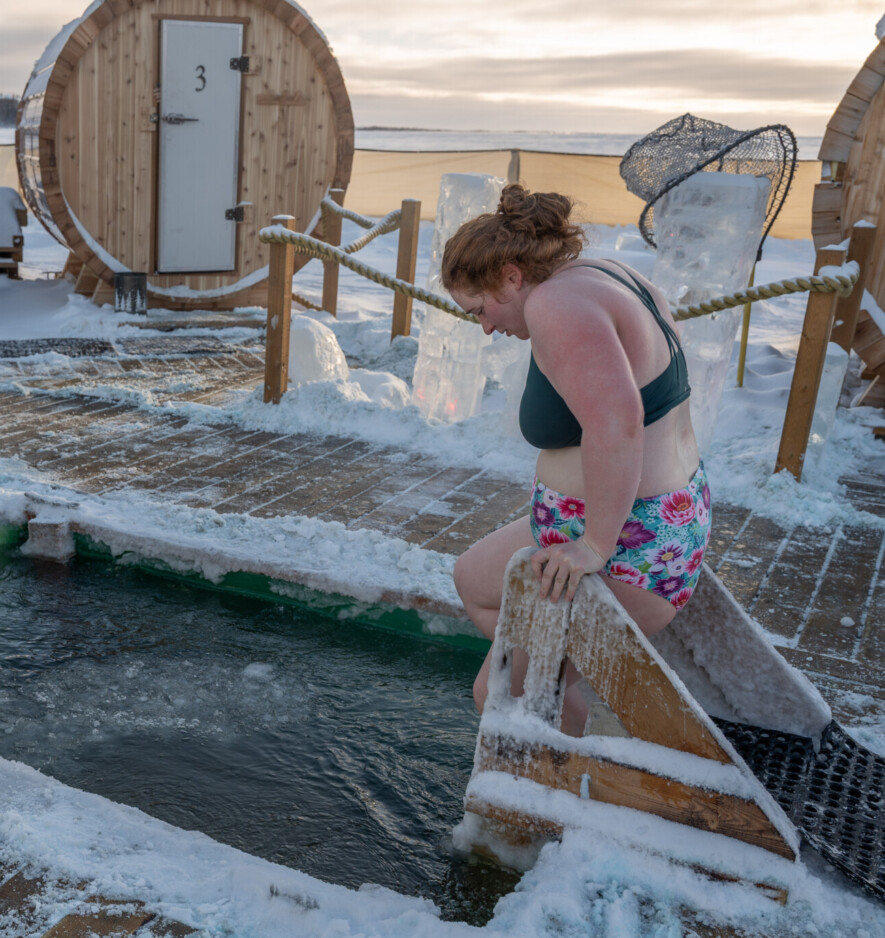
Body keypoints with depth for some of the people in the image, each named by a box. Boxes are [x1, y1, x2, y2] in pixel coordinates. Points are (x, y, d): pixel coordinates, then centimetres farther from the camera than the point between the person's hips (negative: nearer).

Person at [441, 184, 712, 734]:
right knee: (474, 578, 26)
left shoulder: (556, 303, -23)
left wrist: (596, 544, -30)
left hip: (624, 557, -11)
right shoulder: (602, 277, 8)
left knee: (499, 696, 4)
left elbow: (614, 424, -38)